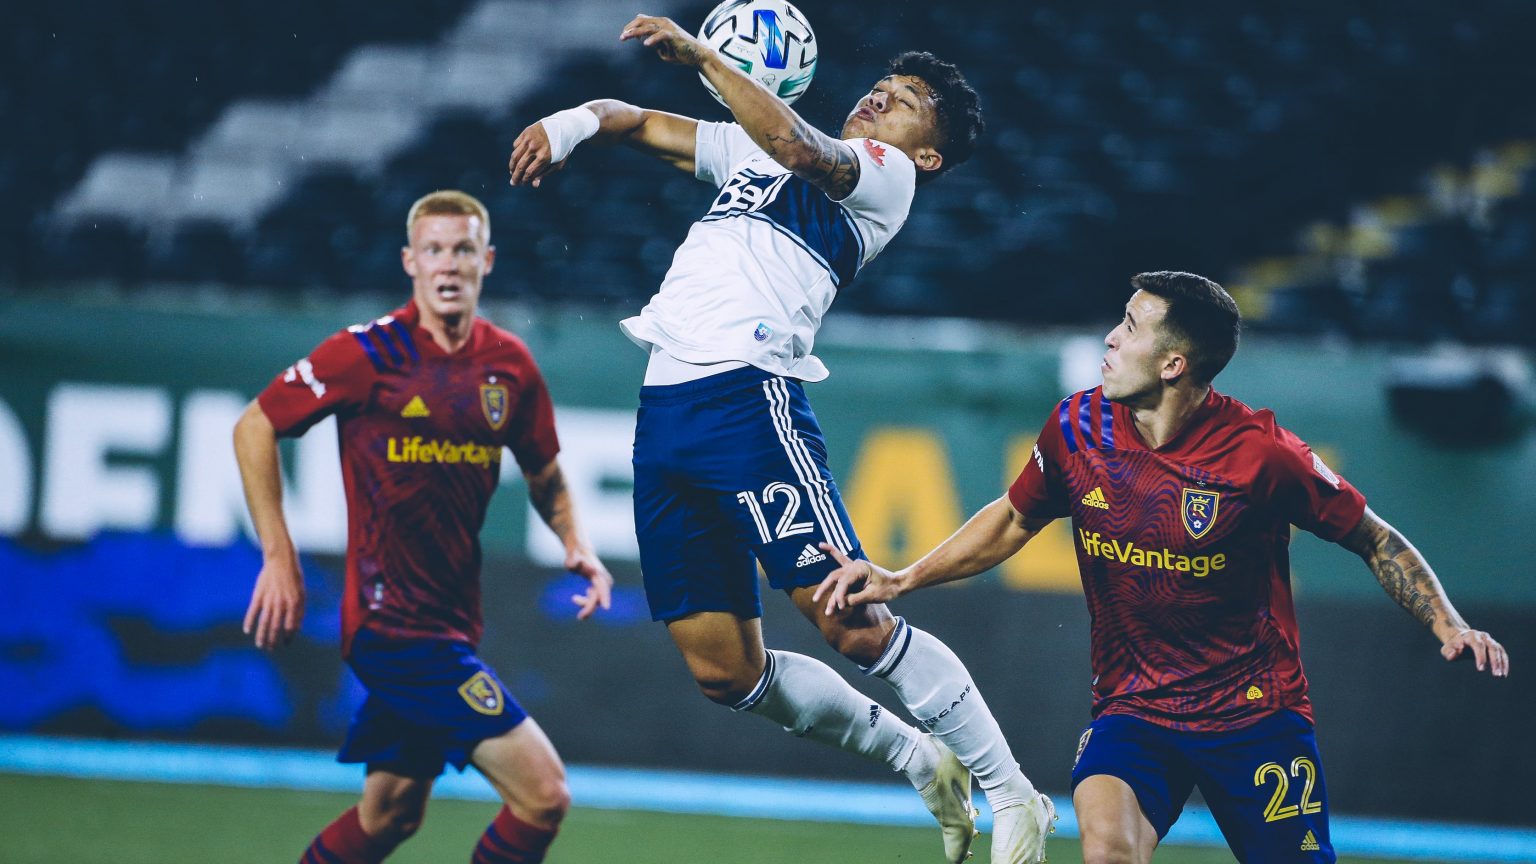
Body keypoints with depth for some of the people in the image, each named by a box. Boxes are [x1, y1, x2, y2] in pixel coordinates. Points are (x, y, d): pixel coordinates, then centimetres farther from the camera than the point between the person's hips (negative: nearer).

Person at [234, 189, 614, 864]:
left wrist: (574, 542, 2)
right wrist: (279, 558, -7)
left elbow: (544, 473, 22)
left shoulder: (510, 364, 5)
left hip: (453, 624, 7)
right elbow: (254, 428, -3)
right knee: (542, 795, -15)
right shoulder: (370, 354, -11)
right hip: (392, 622, -7)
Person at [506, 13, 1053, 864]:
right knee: (722, 668, 3)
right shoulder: (753, 151, 26)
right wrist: (568, 123, 4)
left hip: (749, 396, -7)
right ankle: (921, 763, 21)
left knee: (855, 626, -15)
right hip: (664, 410, 7)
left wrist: (700, 55, -17)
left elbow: (798, 145, -16)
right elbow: (638, 121, 26)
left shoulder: (886, 176, 4)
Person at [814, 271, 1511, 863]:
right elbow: (1014, 519, 16)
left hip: (1257, 715, -2)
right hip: (1133, 711, 2)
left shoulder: (1259, 452, -15)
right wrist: (902, 580, 10)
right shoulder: (1078, 428, -4)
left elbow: (1377, 542, -3)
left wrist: (1449, 627, -17)